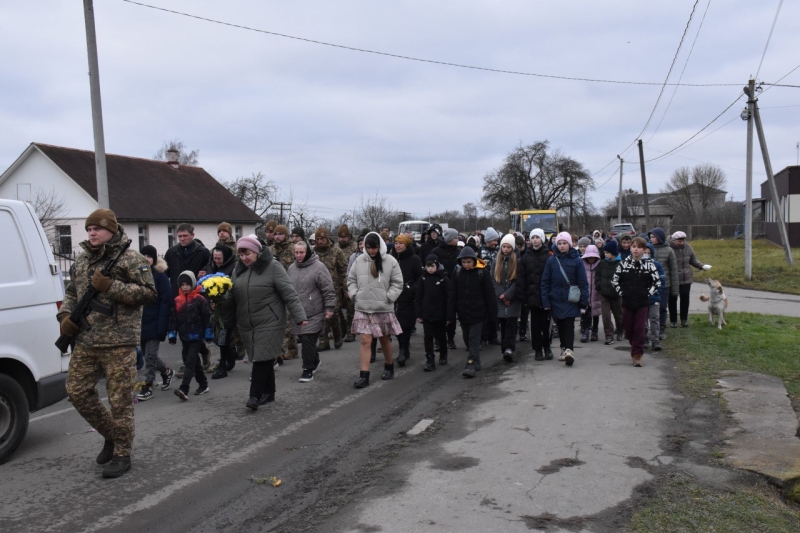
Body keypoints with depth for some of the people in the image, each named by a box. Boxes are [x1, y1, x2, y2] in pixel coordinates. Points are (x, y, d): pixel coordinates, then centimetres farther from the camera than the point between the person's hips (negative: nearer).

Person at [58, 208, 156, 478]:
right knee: (77, 391, 11)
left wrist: (111, 287, -19)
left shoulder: (130, 259, -7)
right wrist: (65, 316, 6)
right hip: (85, 342, 7)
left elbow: (149, 293, -12)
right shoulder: (81, 261, 14)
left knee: (120, 400, 0)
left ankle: (122, 454, 15)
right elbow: (71, 293, 25)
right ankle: (110, 435, 31)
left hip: (119, 343, -7)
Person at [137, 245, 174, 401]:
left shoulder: (160, 276, -7)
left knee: (150, 355, 0)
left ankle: (148, 386, 11)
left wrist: (162, 325, -18)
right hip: (140, 321, 5)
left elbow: (166, 301, -11)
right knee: (147, 354, 14)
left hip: (154, 322, -5)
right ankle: (166, 372, 37)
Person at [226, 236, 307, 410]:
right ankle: (268, 392, 25)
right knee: (263, 359, 13)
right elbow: (231, 296, 15)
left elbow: (289, 294, -14)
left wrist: (299, 316, -20)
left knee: (263, 358, -8)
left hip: (269, 323, -6)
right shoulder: (238, 269, 8)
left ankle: (255, 395, -2)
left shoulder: (273, 266, -11)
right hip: (247, 325, 6)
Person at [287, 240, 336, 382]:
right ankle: (314, 361, 37)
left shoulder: (318, 267, -11)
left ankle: (308, 369, 3)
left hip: (314, 314, -6)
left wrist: (329, 308, -13)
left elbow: (328, 290, -11)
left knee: (308, 340, -9)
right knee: (304, 340, 15)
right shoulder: (292, 268, 10)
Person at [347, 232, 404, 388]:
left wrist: (388, 298, -11)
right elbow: (351, 280, 10)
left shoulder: (390, 261, -6)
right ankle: (364, 376, 0)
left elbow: (397, 283, -2)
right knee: (365, 341, -3)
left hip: (383, 308, -1)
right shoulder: (359, 260, 0)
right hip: (363, 308, 1)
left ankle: (389, 367, 37)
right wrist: (354, 295, -2)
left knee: (385, 339, 15)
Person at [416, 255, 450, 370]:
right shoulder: (423, 278, 0)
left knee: (441, 337, 14)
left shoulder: (444, 279, -8)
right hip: (426, 314, 2)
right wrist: (419, 314, -1)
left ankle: (443, 356, 35)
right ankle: (430, 361, 0)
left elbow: (448, 298, -8)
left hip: (440, 314, -2)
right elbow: (419, 297, 3)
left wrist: (449, 315, -10)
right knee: (428, 337, -2)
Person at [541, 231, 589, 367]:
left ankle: (569, 350, -13)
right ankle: (564, 349, 24)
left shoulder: (576, 260, -3)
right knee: (560, 326, 11)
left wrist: (584, 300, -5)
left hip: (570, 300, -3)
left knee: (569, 325, -8)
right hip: (556, 300, 3)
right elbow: (545, 282, 3)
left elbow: (583, 282, -2)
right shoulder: (551, 260, 2)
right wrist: (545, 301, -2)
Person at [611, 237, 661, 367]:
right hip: (627, 302, 2)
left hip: (642, 303, -2)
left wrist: (648, 294, -5)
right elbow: (614, 280, 8)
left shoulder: (649, 264, -3)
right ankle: (636, 349, 31)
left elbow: (657, 282, 2)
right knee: (628, 329, 9)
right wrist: (621, 293, 0)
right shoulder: (624, 263, 1)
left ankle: (637, 355, 1)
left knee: (639, 329, -5)